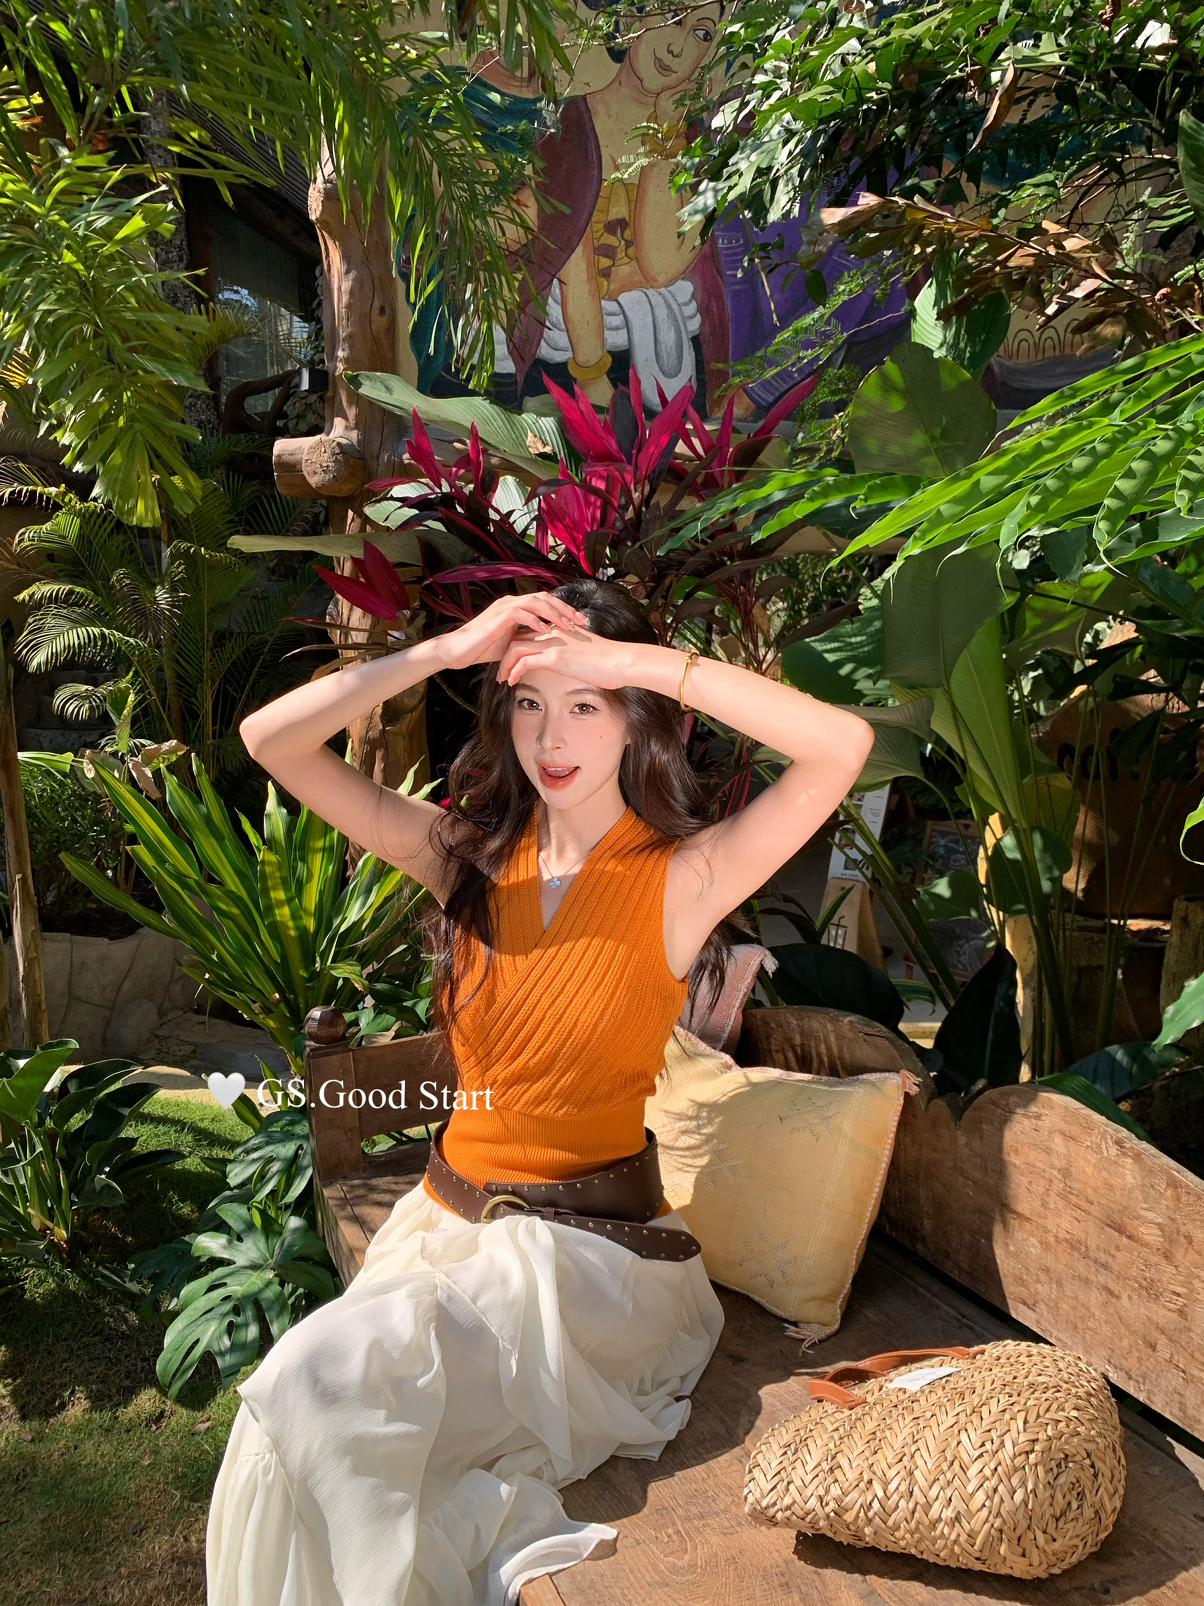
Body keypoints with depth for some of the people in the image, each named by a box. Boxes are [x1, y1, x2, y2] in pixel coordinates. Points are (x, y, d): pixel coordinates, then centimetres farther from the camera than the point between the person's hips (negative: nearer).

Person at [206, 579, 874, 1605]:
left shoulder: (682, 878, -9)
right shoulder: (472, 855, 2)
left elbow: (844, 745, -25)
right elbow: (272, 739, -5)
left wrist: (638, 660, -23)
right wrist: (451, 647, -14)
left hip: (590, 1247, -4)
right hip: (447, 1219, 5)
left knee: (325, 1378, -20)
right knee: (296, 1393, -17)